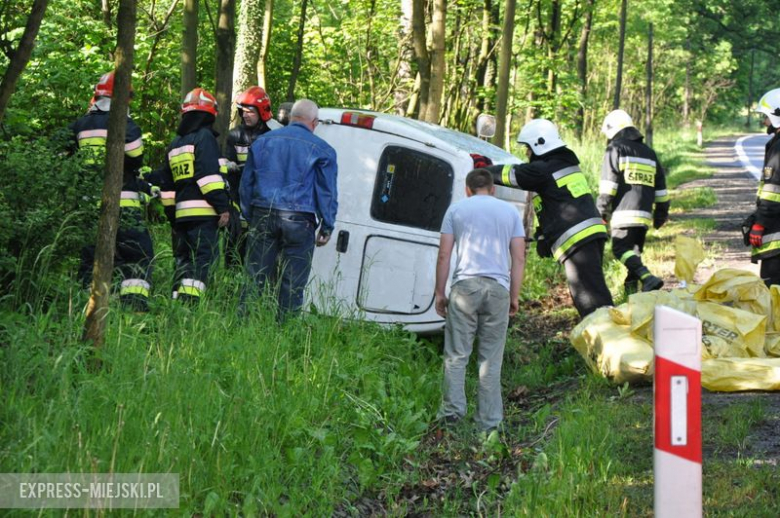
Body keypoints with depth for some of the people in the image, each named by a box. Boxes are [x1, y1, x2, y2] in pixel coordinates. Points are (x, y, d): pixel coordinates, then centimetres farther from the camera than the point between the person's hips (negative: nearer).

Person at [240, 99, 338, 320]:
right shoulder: (321, 150, -1)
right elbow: (327, 192, 0)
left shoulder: (263, 141, 12)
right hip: (298, 221, -3)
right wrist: (327, 228, 6)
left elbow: (246, 183, 16)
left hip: (263, 217, 3)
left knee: (256, 277, 7)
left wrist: (249, 216, 21)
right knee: (292, 283, 2)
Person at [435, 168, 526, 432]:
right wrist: (514, 297, 13)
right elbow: (519, 258, 9)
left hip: (465, 284, -1)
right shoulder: (510, 211, 15)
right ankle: (488, 421, 3)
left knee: (456, 354, 2)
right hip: (498, 287, 1)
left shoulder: (456, 209, 11)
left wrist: (439, 293, 9)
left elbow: (444, 255, 5)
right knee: (491, 360, 3)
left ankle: (452, 409, -9)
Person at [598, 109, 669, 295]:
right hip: (645, 214, 7)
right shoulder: (649, 153, 21)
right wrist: (661, 215, 26)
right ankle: (632, 288, 12)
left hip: (625, 212, -7)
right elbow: (661, 188, 21)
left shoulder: (616, 149, 0)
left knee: (621, 249, -10)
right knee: (635, 250, 15)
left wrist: (602, 211, -5)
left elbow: (608, 185, -8)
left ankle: (648, 278, -27)